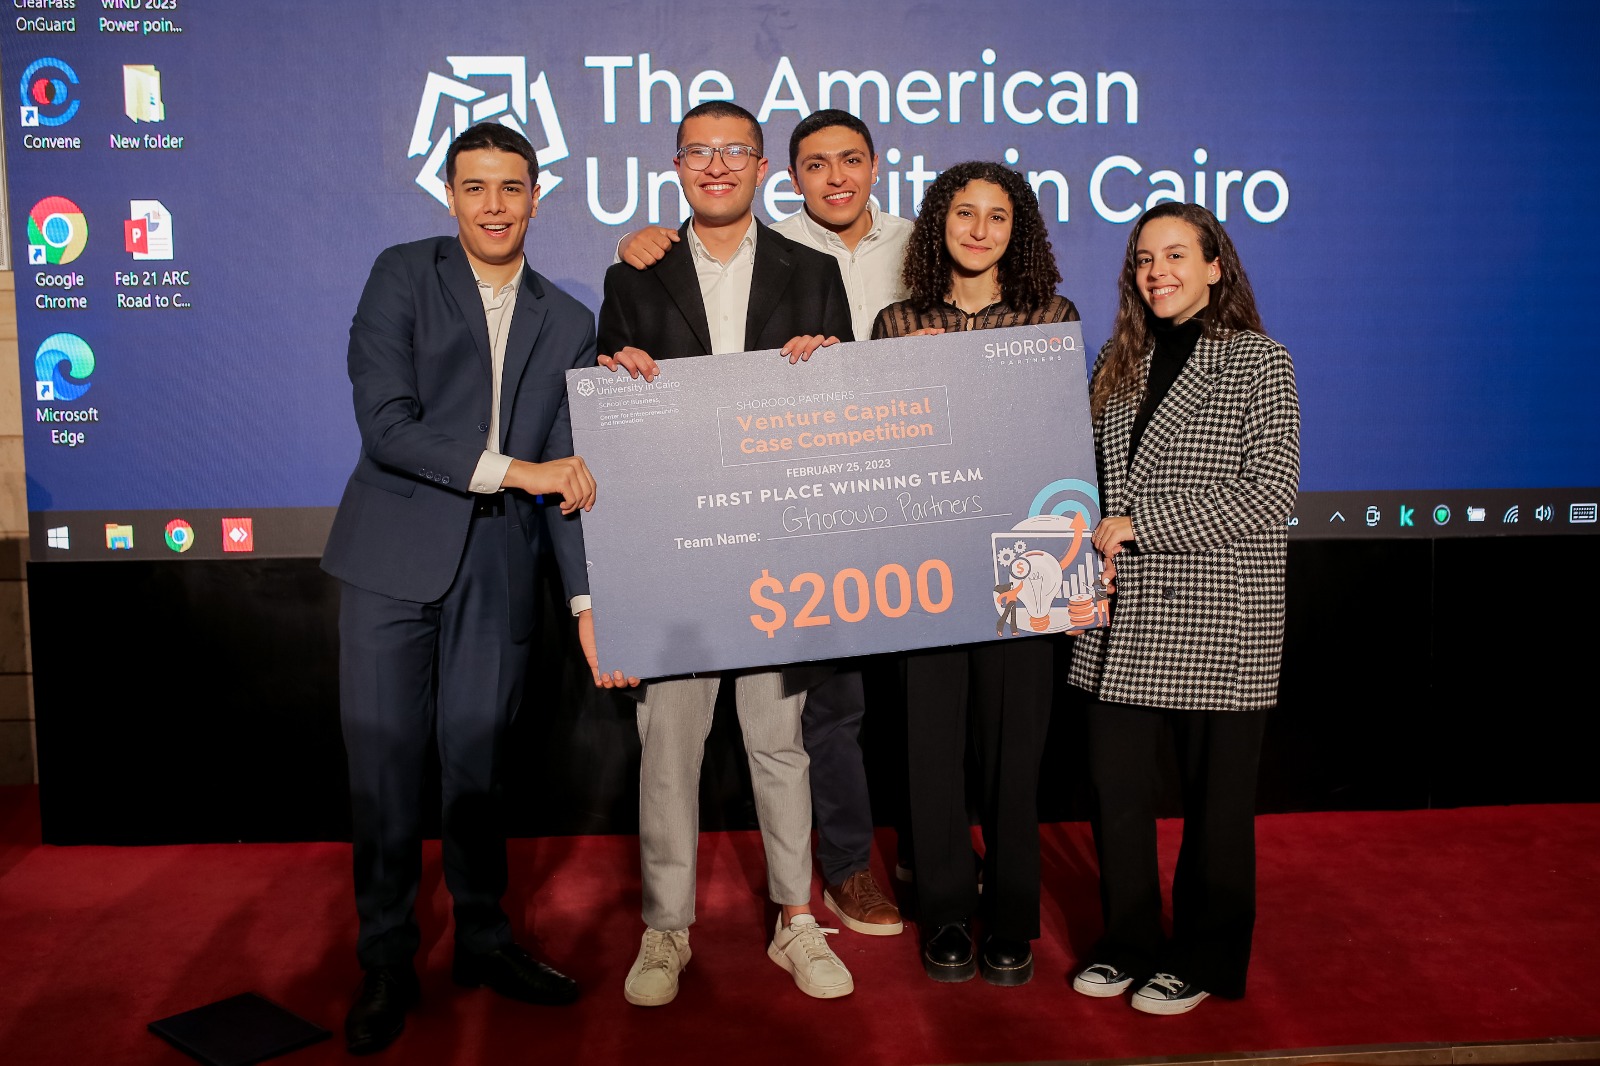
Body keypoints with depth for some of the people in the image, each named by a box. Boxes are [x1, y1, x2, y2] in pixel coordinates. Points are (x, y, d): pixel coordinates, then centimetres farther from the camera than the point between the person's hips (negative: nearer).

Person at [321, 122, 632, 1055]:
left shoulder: (567, 323, 10)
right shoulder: (404, 275, 1)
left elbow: (572, 473, 5)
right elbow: (386, 424, -11)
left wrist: (588, 598, -3)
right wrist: (512, 467, -15)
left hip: (496, 569, 2)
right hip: (395, 559, -2)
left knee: (478, 760, 10)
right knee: (385, 765, 3)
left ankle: (484, 939, 28)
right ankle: (388, 964, 19)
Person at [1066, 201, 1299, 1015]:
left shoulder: (1257, 361, -4)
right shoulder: (1118, 363, 12)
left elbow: (1269, 492, -13)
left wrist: (1141, 524, -15)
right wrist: (1092, 540, 0)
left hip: (1217, 618, -5)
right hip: (1124, 613, 5)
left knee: (1215, 795, 6)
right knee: (1116, 781, 7)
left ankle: (1204, 962, 24)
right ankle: (1129, 945, 26)